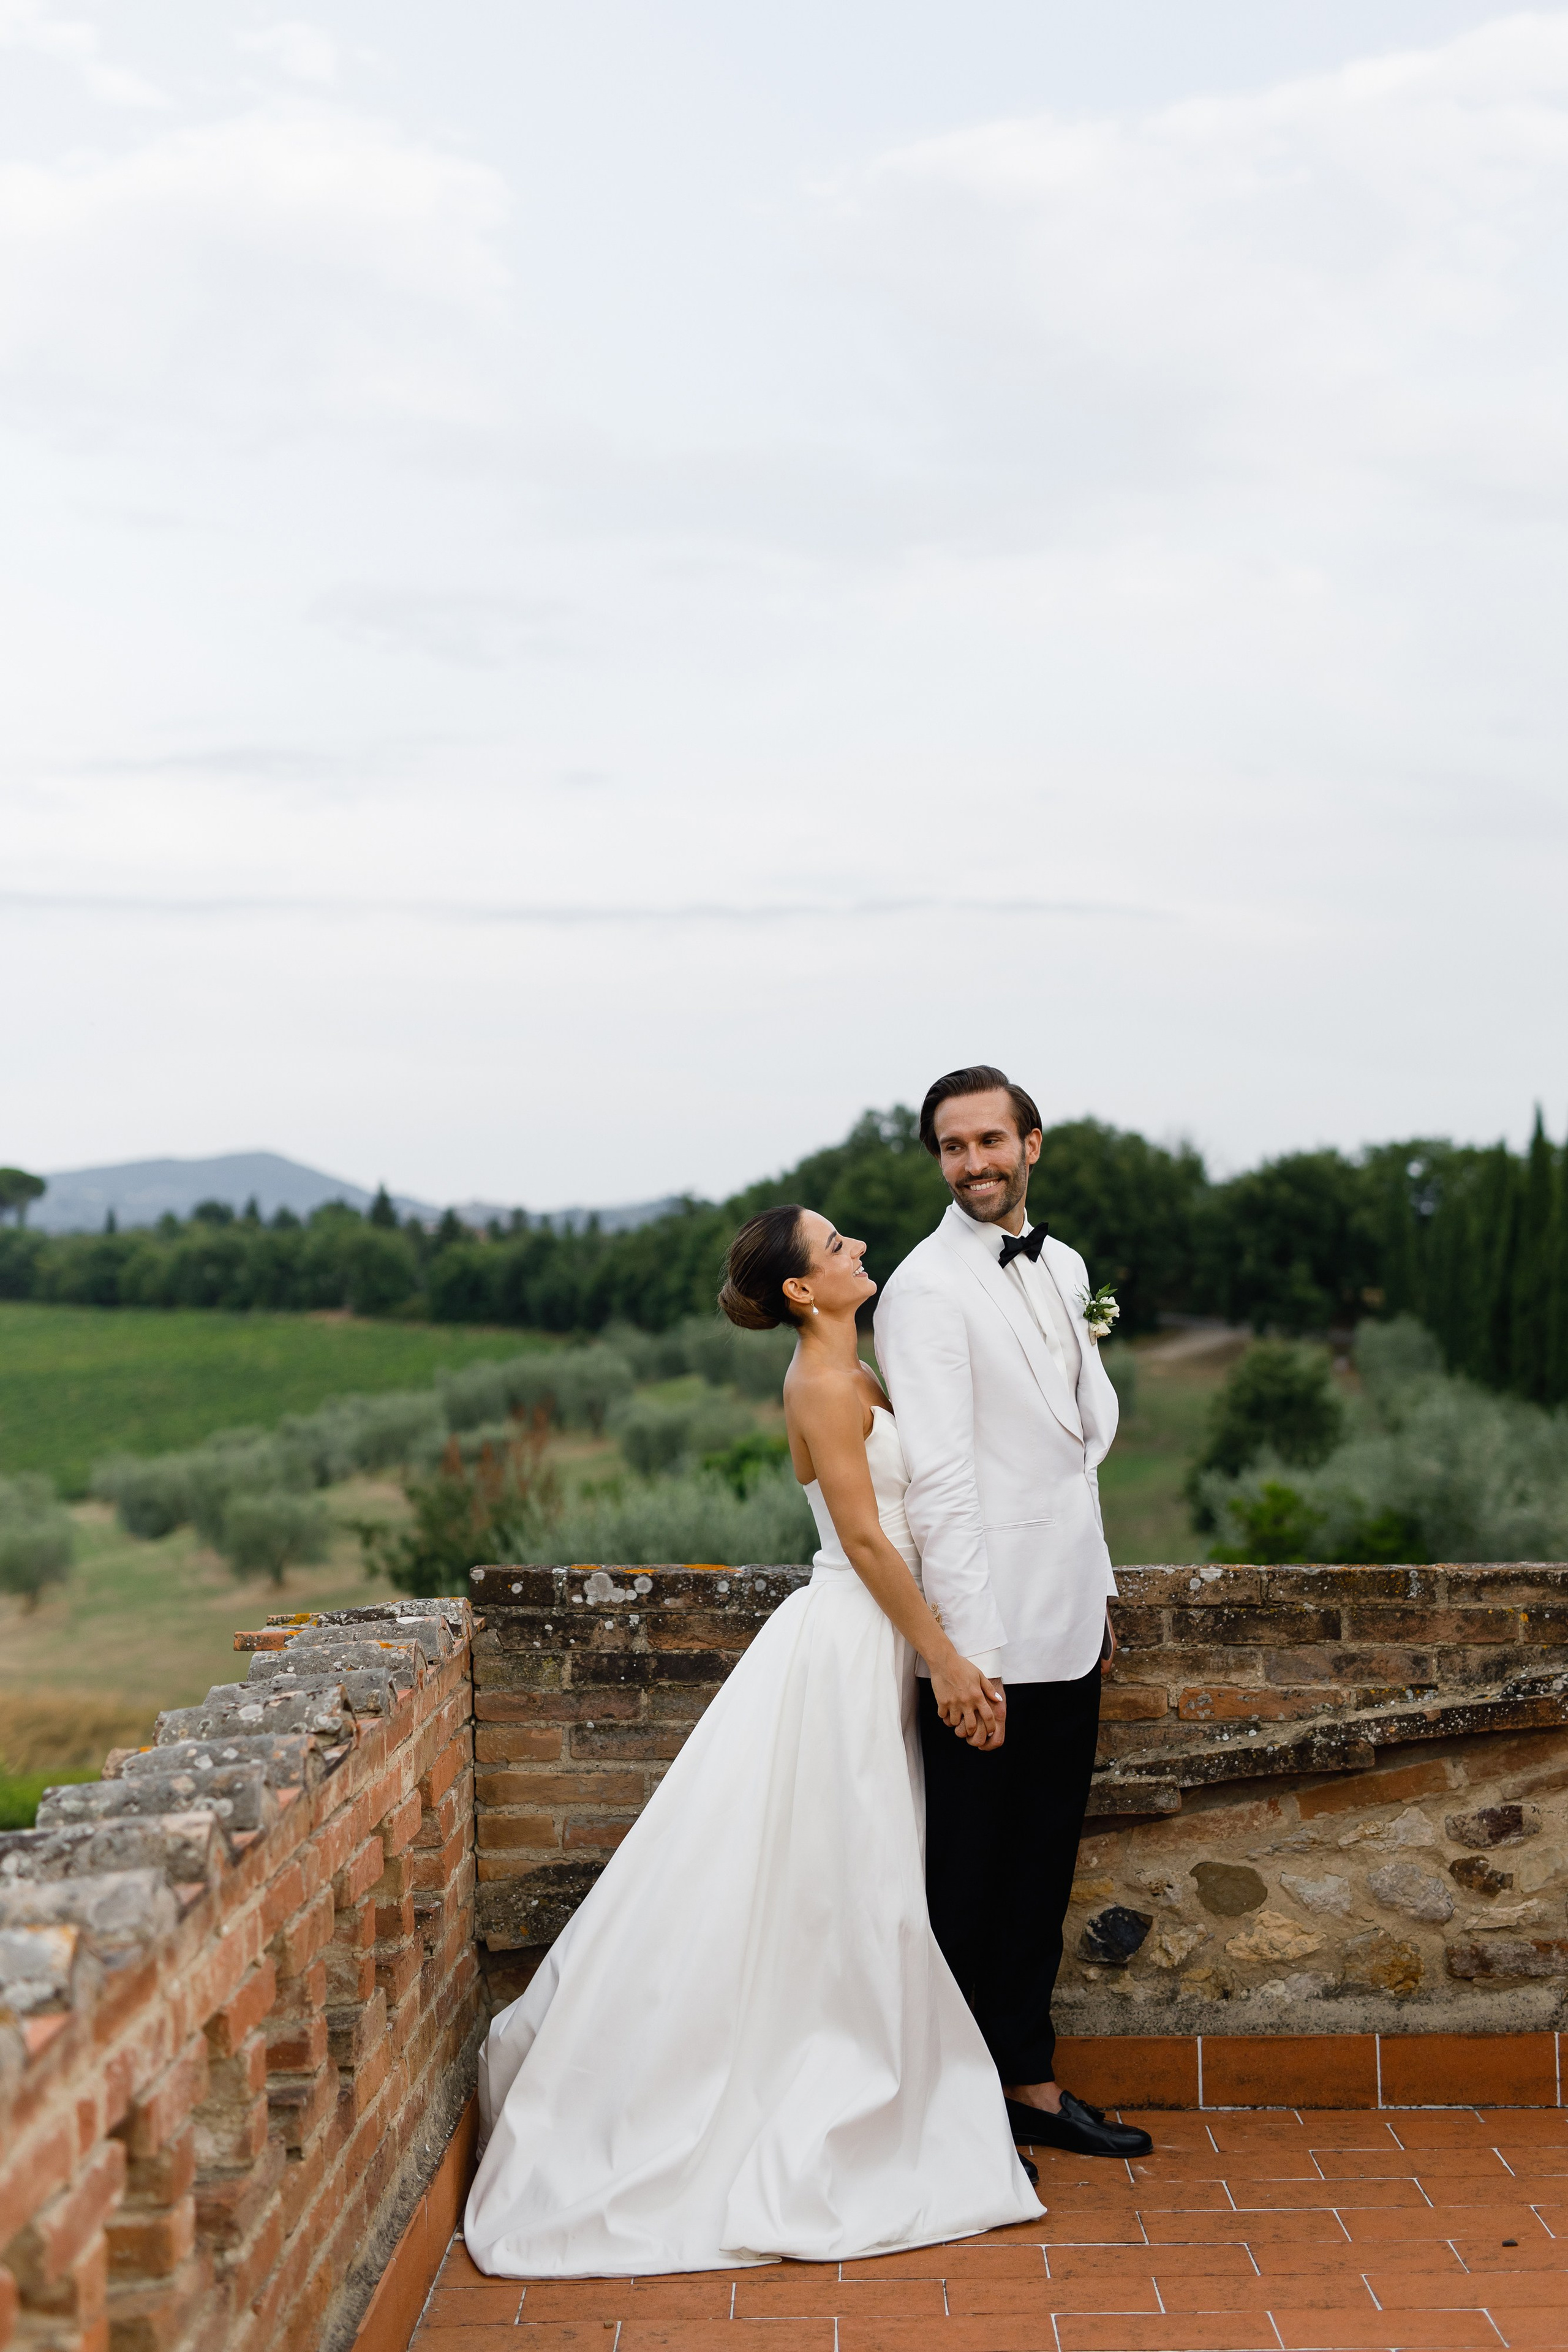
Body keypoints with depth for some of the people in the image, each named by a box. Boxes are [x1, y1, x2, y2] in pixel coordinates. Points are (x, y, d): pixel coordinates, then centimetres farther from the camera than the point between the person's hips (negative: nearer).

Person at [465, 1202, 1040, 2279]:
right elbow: (866, 1541, -18)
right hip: (846, 1650, -9)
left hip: (868, 1650, 9)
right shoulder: (826, 1384, -16)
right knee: (832, 1896, -2)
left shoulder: (853, 1376, 13)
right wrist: (946, 1660, -15)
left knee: (850, 1902, 14)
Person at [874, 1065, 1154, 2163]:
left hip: (1068, 1628, 7)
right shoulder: (927, 1288, -13)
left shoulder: (1063, 1268, 12)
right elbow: (938, 1477, -18)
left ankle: (1030, 2085, 26)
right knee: (968, 1879, 3)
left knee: (1042, 1872, 15)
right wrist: (968, 1651, -21)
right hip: (988, 1637, -7)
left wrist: (1098, 1593, 17)